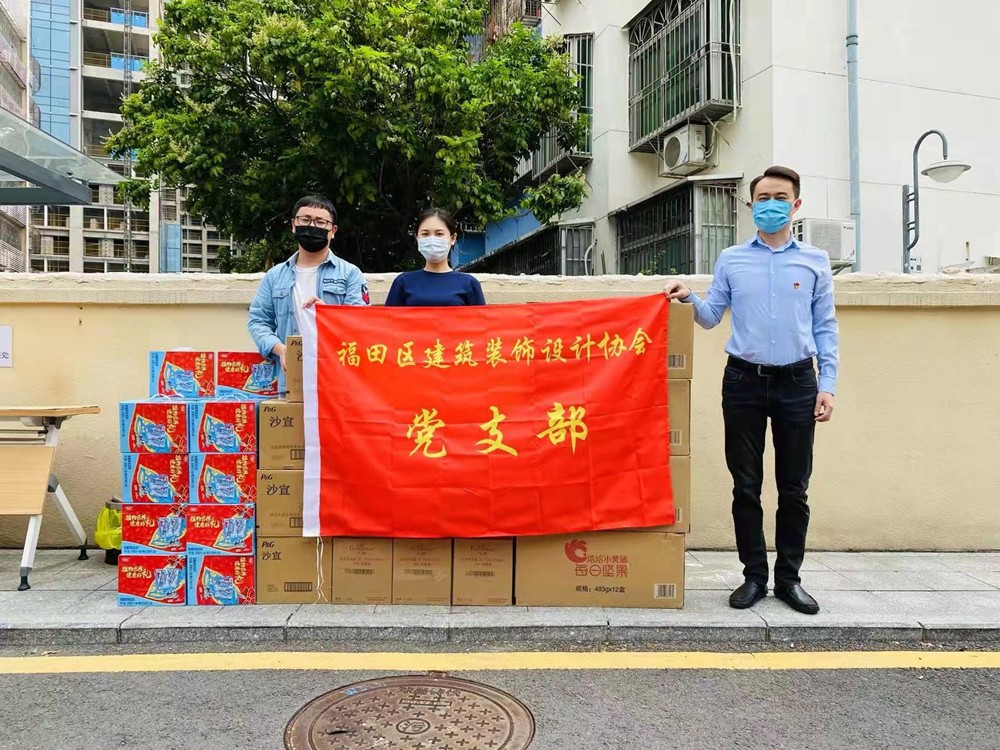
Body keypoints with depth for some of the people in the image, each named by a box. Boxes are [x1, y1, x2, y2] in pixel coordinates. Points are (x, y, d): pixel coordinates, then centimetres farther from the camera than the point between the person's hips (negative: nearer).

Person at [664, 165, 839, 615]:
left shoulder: (815, 261, 7)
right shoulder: (731, 260, 8)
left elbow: (825, 328, 6)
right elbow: (711, 317, 9)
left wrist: (827, 385, -2)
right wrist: (688, 300, -12)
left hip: (797, 381, 0)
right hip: (744, 380, 0)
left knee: (794, 488, 6)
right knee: (746, 486, 4)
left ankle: (789, 578, 18)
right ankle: (754, 576, 16)